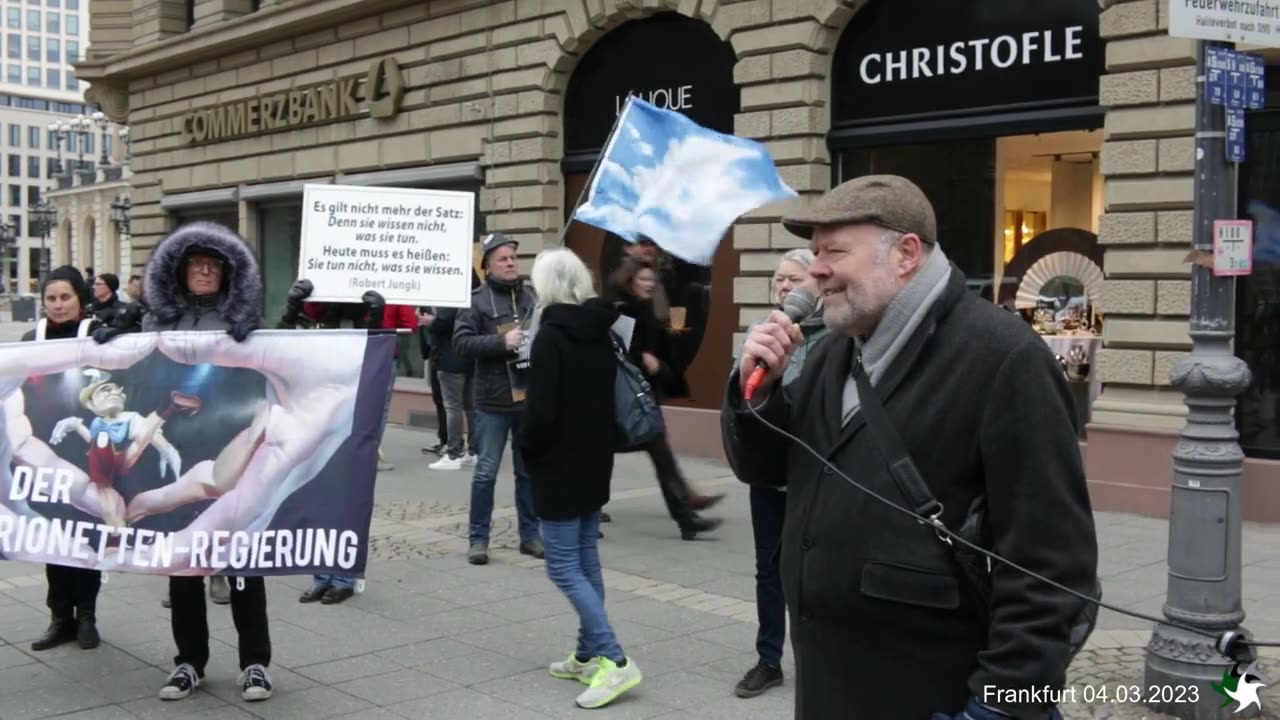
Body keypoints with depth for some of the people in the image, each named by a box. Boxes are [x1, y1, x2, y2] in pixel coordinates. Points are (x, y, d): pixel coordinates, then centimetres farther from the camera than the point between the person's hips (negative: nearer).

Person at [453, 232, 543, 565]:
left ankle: (530, 534, 25)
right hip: (493, 401, -3)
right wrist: (502, 342, -20)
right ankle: (478, 539, 14)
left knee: (529, 471, 13)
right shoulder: (477, 300, -4)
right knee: (486, 472, 3)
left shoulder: (532, 297, 5)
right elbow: (461, 342, -12)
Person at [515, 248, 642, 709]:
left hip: (560, 466, -8)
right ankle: (589, 656, 20)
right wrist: (600, 444, 15)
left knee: (563, 566, -3)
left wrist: (525, 446, -3)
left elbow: (541, 412, -20)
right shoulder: (601, 333, 7)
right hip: (595, 462, 8)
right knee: (586, 561, 15)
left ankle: (613, 660, -9)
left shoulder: (550, 336, -17)